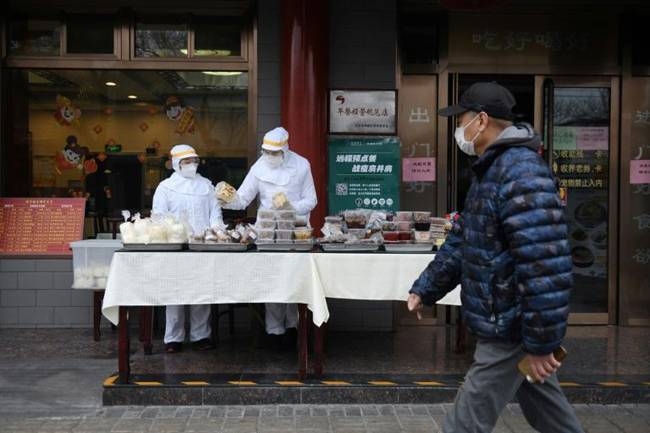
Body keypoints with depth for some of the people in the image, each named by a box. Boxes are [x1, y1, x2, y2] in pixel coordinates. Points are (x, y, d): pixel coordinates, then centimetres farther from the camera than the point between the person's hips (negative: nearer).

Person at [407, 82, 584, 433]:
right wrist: (425, 289, 16)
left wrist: (540, 342, -25)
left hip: (510, 330, -10)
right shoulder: (491, 170, 11)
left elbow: (546, 267, -28)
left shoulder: (522, 174, -23)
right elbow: (460, 241, 18)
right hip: (506, 322, 10)